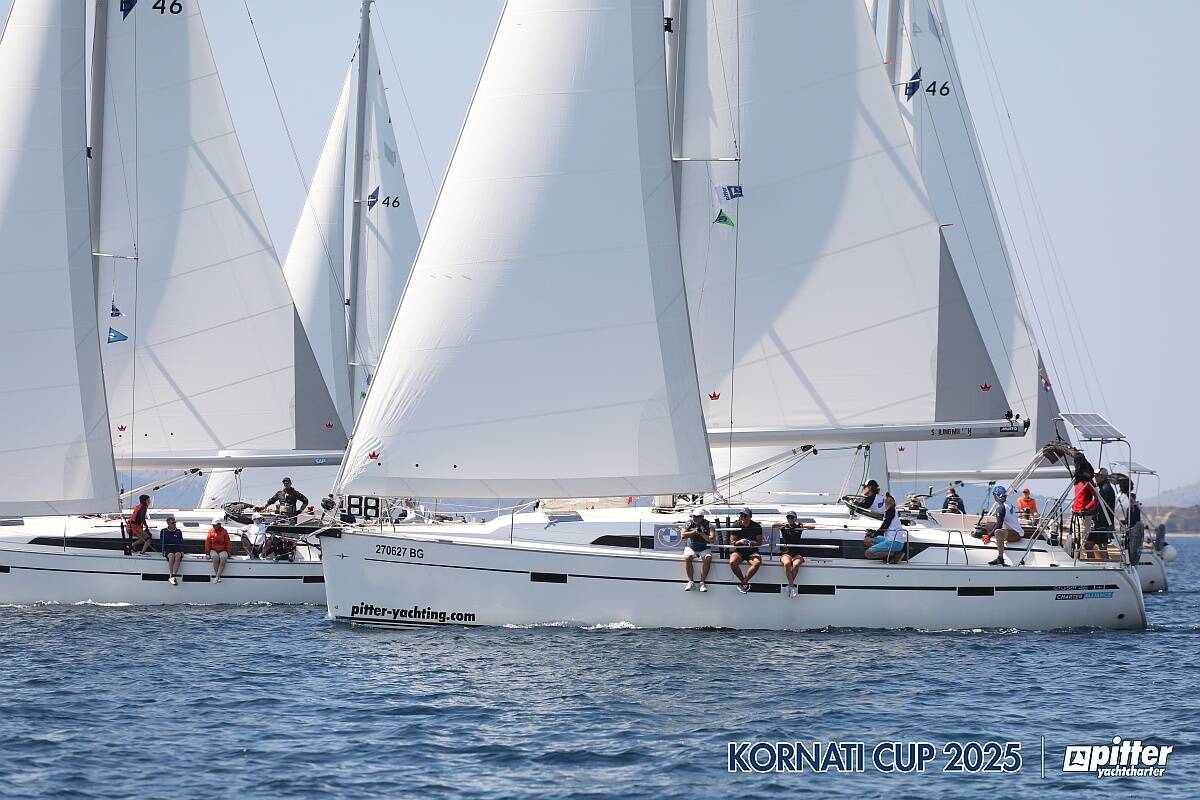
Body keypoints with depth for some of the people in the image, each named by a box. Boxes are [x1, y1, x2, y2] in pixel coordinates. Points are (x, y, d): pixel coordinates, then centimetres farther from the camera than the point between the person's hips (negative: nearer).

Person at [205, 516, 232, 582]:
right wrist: (207, 553, -2)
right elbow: (208, 543, 5)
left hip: (222, 550, 0)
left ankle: (217, 577, -34)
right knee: (215, 557, -35)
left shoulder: (224, 532, 2)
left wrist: (229, 553, 2)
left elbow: (228, 543, 6)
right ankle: (218, 577, -28)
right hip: (213, 550, 0)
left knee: (223, 558, -33)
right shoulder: (211, 531, 4)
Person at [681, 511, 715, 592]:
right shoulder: (690, 523, 1)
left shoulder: (708, 525, -5)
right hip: (691, 548, 1)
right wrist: (695, 532, -13)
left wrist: (702, 534, -20)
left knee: (707, 559, -32)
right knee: (687, 557, -31)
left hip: (704, 549, -1)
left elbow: (712, 539, -12)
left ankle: (702, 582, -24)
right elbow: (683, 535, -9)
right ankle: (691, 582, -22)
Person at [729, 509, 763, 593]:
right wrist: (740, 542, -19)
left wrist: (753, 543, -20)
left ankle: (743, 583, -23)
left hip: (752, 551, -1)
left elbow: (760, 542, 2)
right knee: (732, 562, -32)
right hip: (739, 551, 1)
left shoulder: (756, 527, 1)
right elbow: (732, 542, 2)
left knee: (757, 562, -34)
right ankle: (744, 582, -15)